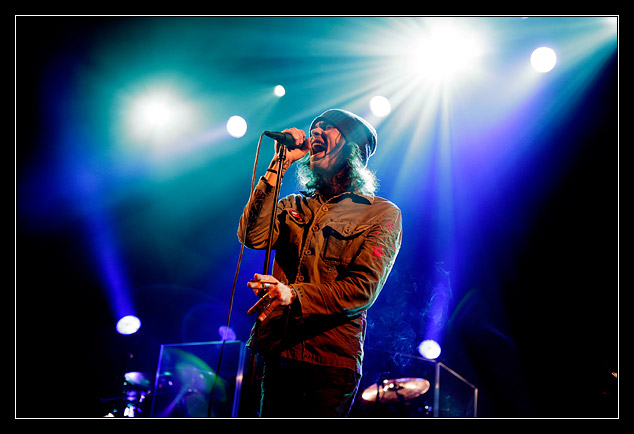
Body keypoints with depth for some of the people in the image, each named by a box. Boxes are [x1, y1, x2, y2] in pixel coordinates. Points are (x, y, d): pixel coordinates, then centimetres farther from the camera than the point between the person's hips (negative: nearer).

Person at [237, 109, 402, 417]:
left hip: (331, 361, -4)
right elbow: (252, 236, -3)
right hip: (275, 354, 4)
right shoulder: (294, 205, 16)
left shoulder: (384, 214, 1)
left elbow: (363, 289, -10)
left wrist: (293, 296, -25)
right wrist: (279, 165, -2)